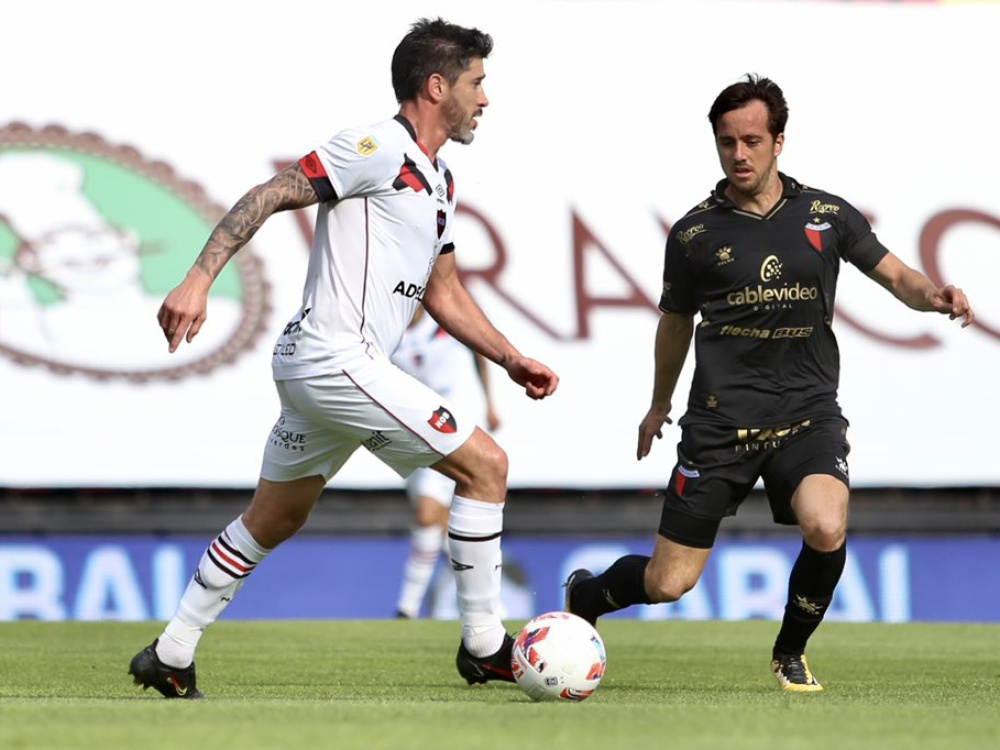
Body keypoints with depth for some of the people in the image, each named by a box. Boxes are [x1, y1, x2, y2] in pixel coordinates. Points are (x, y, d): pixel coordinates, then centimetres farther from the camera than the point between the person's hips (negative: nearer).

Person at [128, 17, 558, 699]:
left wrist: (512, 360, 17)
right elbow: (270, 196, -15)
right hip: (336, 357, -10)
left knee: (274, 521, 18)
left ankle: (170, 657, 24)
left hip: (310, 364, 10)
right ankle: (485, 646, -2)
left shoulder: (441, 182, 18)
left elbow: (444, 294, 25)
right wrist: (199, 279, -24)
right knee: (485, 464, -7)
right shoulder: (379, 150, -12)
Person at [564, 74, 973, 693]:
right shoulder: (695, 234, 2)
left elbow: (895, 275, 14)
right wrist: (659, 404, 31)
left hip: (808, 414, 1)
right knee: (670, 583, -2)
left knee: (827, 530, -28)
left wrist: (934, 295, -9)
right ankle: (585, 596, 33)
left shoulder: (828, 216, 3)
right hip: (720, 421, -1)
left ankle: (791, 653, 1)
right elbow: (677, 321, 18)